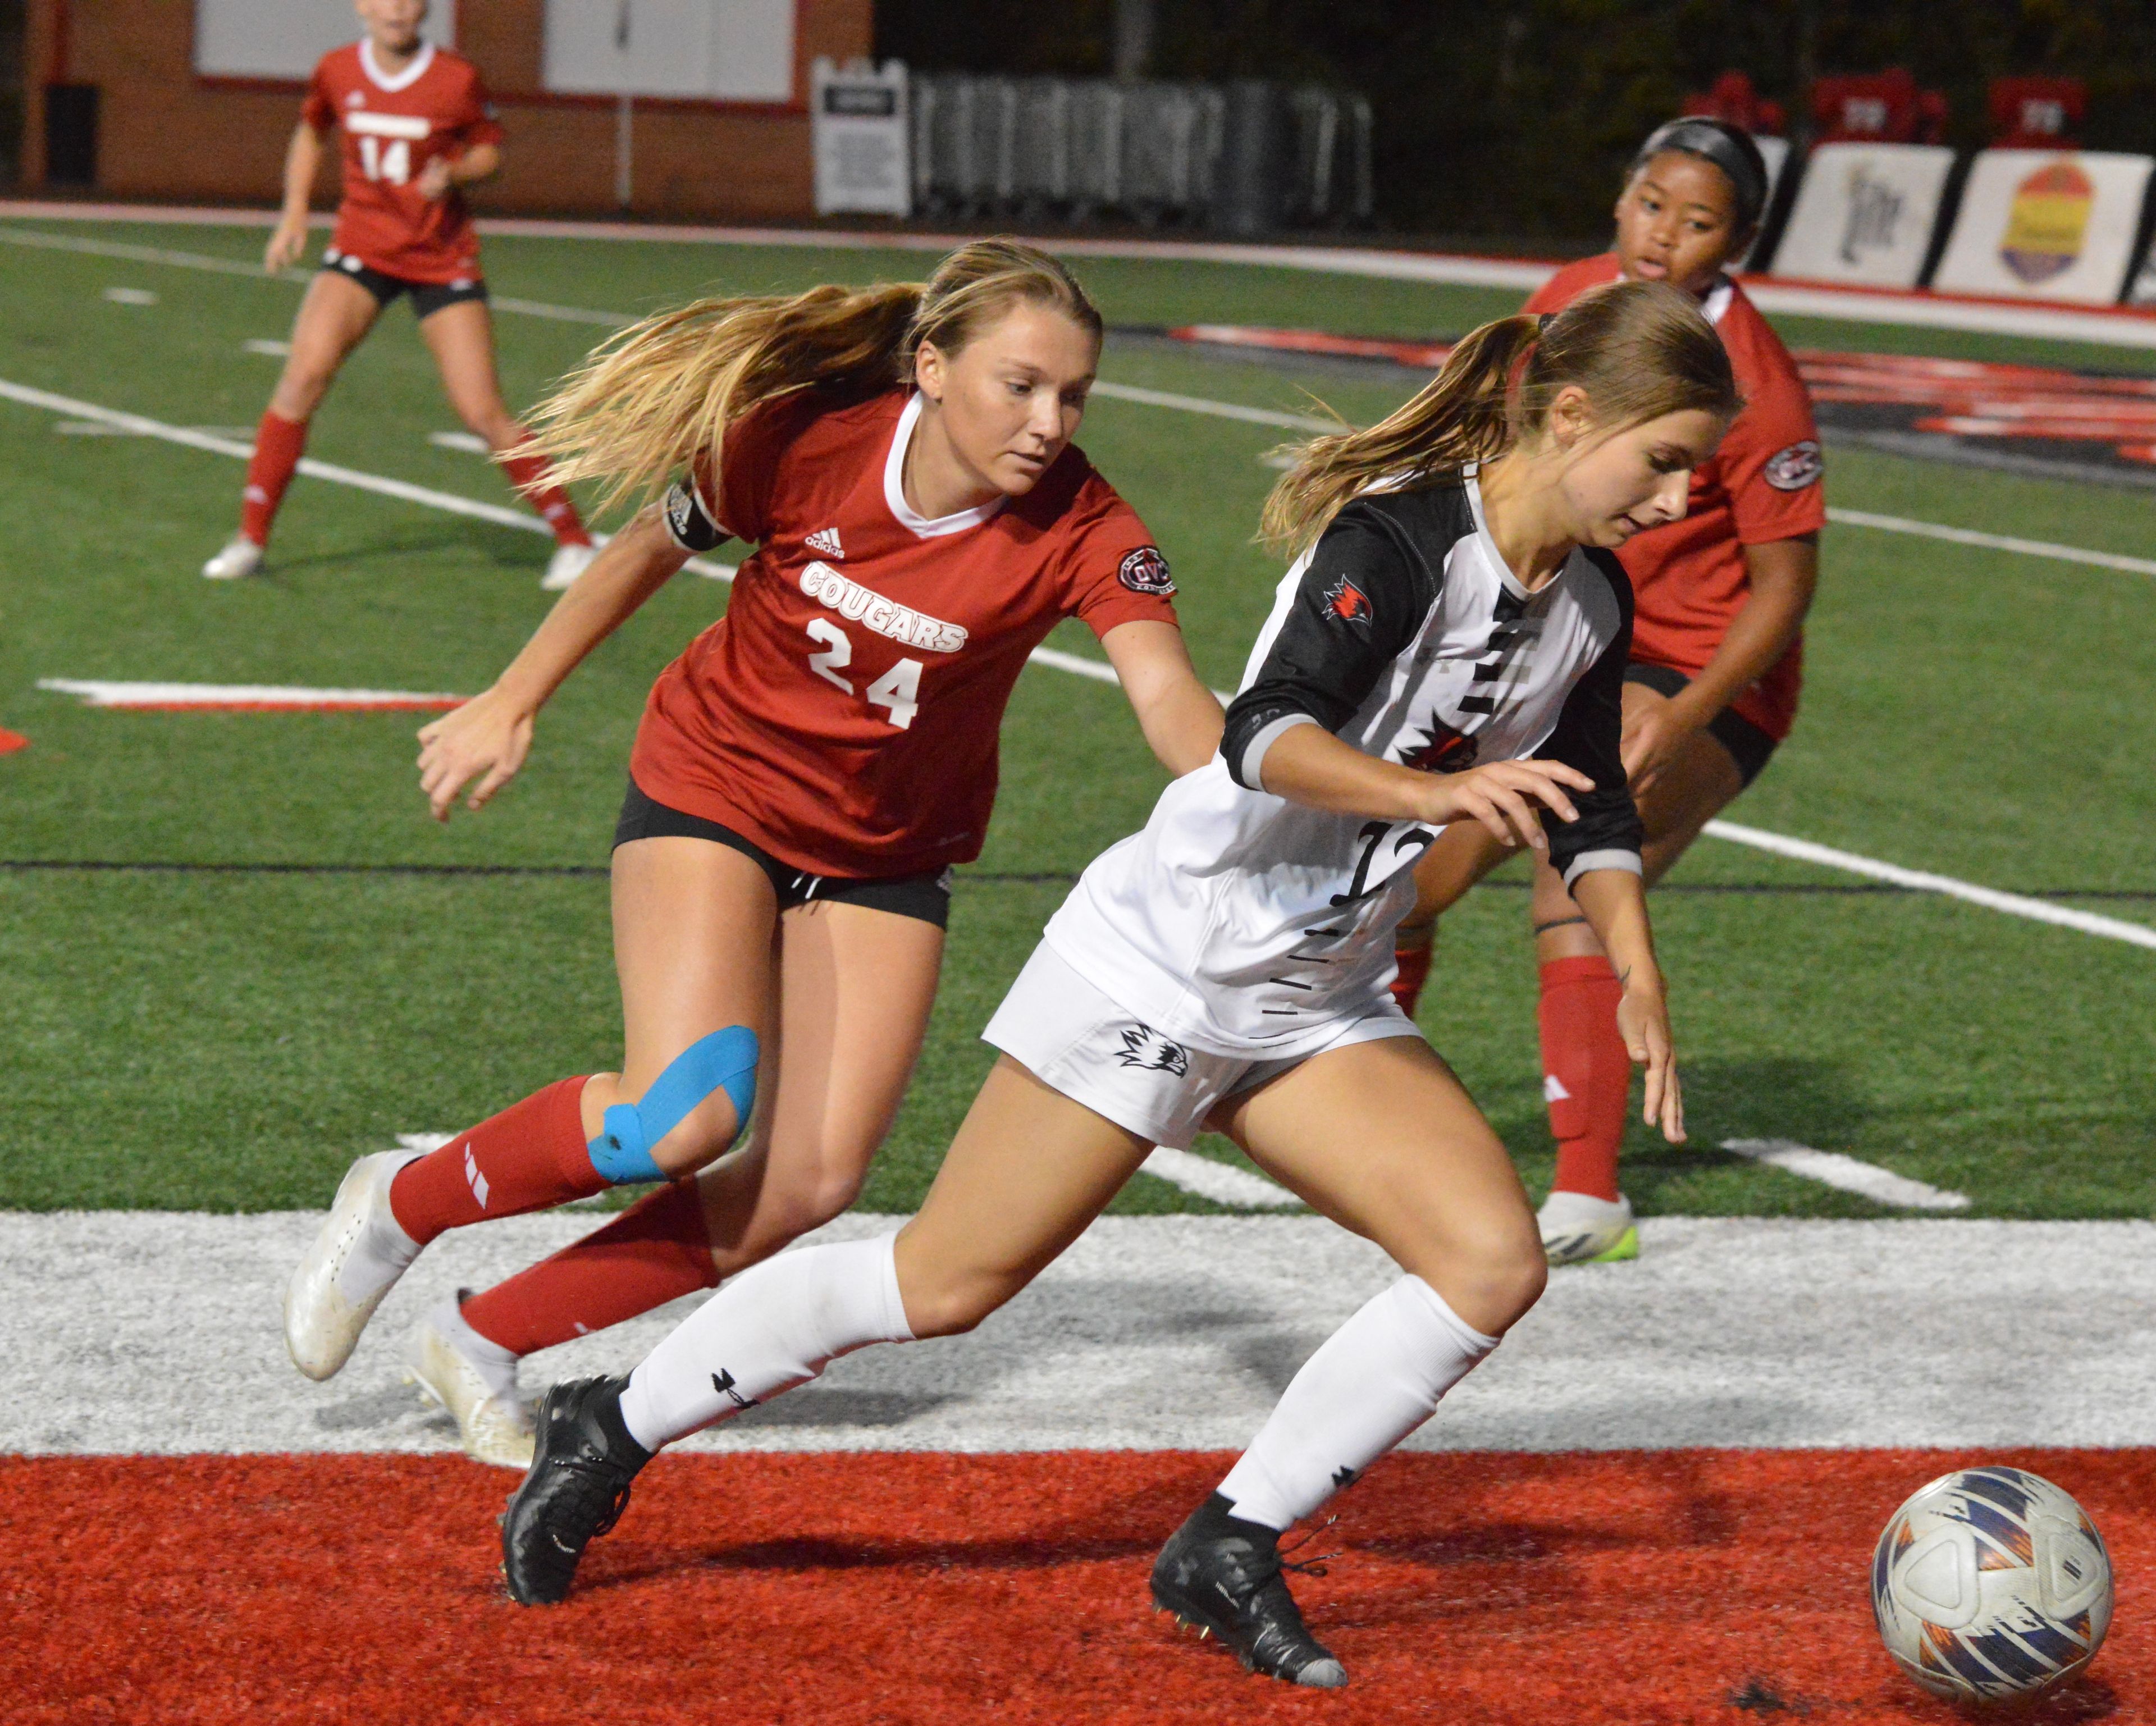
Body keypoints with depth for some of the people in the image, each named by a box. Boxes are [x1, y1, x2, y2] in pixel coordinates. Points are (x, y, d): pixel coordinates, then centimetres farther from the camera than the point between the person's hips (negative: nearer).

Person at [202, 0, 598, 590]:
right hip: (362, 247, 2)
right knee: (304, 374, -17)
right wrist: (294, 215, 8)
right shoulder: (336, 72, -3)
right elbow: (309, 133, 17)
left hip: (443, 256, -2)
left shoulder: (458, 80, -10)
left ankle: (572, 541, 7)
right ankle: (250, 539, -7)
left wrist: (453, 173, -18)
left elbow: (490, 152, 3)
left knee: (483, 412, -7)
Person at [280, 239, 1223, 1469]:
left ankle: (485, 1340, 10)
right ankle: (399, 1209, 3)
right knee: (686, 1116, -24)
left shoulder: (1082, 529, -21)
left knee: (814, 1182, -7)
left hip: (887, 853, 3)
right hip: (715, 791, -3)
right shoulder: (802, 444, -21)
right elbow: (651, 550, -2)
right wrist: (514, 703, 4)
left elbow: (1171, 699, -36)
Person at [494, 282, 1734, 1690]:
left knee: (1497, 1260, -11)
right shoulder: (1404, 542, -22)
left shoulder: (1592, 606, 4)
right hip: (1163, 958, -8)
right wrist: (1430, 793, -52)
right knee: (947, 1283, -3)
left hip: (1316, 1009, 8)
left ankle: (1231, 1551, -1)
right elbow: (1269, 735, -36)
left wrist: (1638, 971, 5)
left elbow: (1591, 806, 19)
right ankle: (612, 1431, 16)